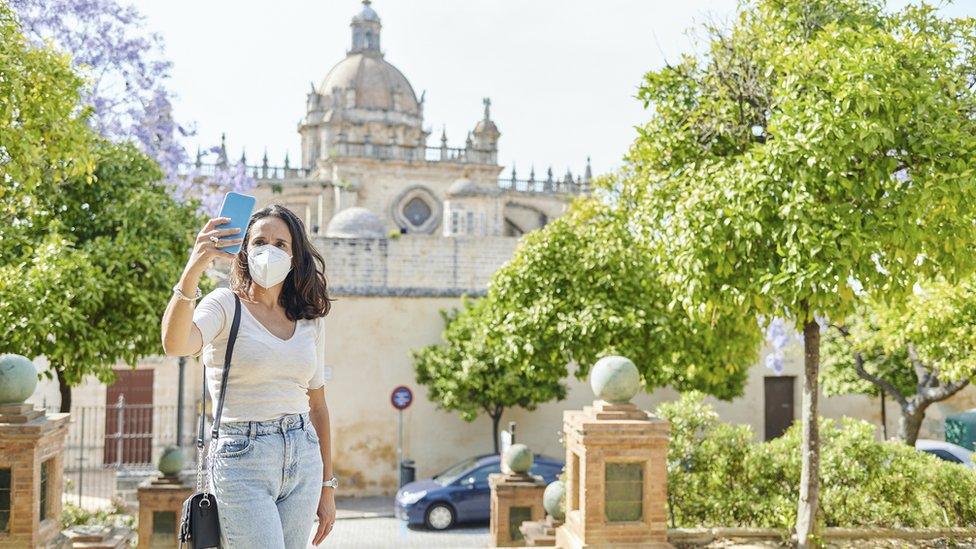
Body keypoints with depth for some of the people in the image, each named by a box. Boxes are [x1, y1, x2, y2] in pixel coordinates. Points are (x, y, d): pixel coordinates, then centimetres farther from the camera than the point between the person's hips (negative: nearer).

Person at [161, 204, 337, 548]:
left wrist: (327, 485, 13)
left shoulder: (310, 321, 10)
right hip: (242, 458, -5)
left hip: (303, 458, 5)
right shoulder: (226, 305, -4)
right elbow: (175, 345, -26)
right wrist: (191, 272, -41)